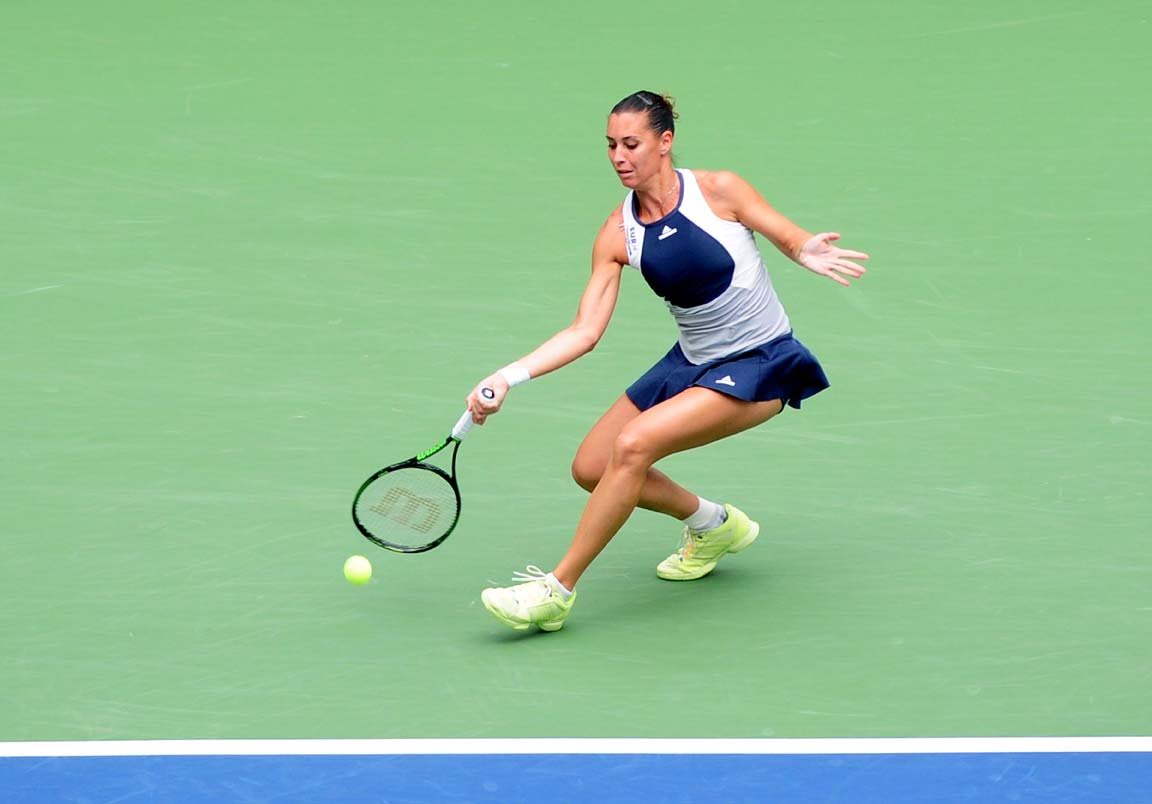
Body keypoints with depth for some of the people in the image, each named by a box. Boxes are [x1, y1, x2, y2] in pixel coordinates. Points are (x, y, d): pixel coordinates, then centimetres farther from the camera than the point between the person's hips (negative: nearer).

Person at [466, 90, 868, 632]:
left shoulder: (718, 191, -14)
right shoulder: (618, 234, -3)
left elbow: (795, 240, -8)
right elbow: (585, 331, -5)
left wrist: (809, 253, -35)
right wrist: (507, 378, -18)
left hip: (758, 365, -7)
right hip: (692, 361, 7)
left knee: (633, 445, -26)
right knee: (591, 468, 2)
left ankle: (558, 590, -17)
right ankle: (712, 525, 27)